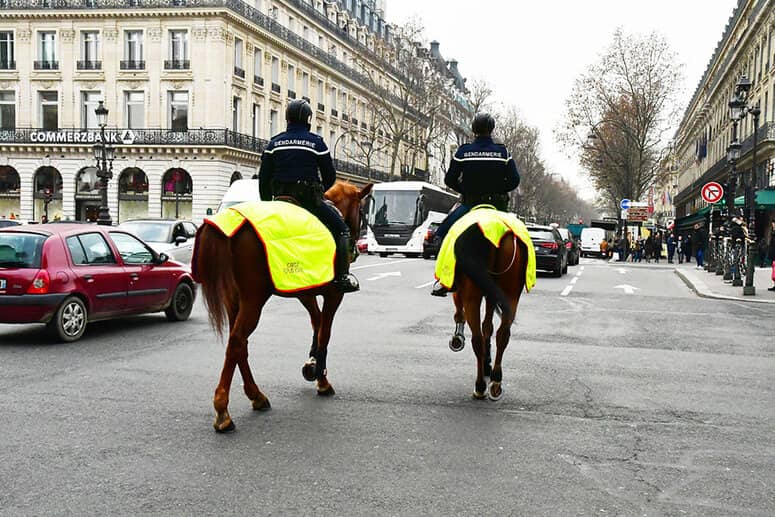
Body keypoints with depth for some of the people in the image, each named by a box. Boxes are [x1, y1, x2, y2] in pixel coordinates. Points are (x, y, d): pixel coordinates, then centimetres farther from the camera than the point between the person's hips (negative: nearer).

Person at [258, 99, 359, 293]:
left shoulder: (274, 143, 9)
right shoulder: (316, 142, 0)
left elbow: (263, 177, 8)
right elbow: (330, 176, 3)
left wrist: (266, 203, 17)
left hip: (281, 199, 4)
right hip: (310, 199, -4)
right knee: (340, 229, 7)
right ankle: (341, 276, -3)